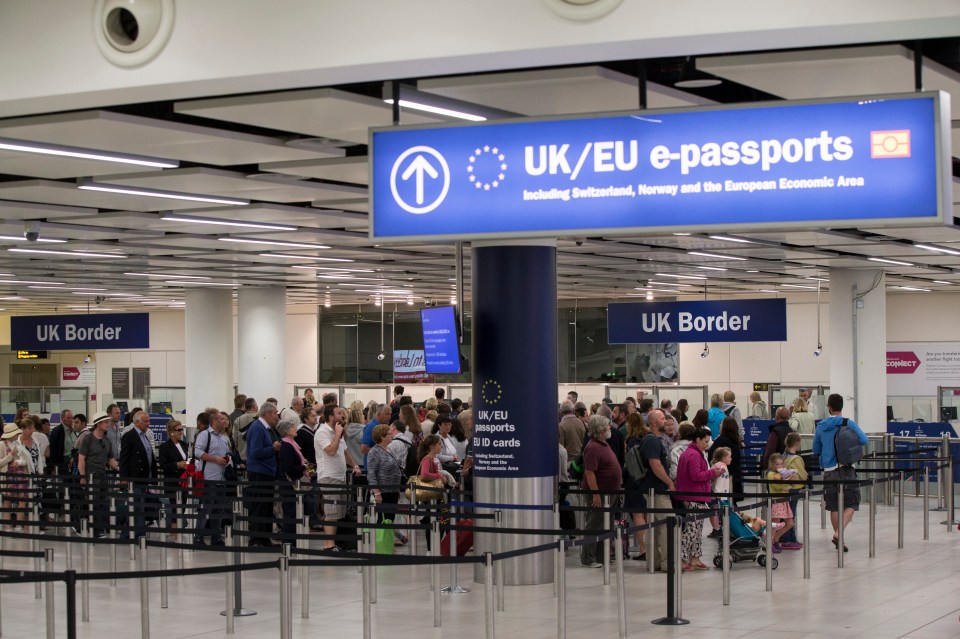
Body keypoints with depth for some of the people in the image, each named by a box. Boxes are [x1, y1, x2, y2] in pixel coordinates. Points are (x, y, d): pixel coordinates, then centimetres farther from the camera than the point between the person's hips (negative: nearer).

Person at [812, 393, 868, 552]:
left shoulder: (821, 426, 4)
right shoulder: (848, 424, -5)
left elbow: (815, 450, 13)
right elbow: (864, 440, -9)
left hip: (829, 471, 3)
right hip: (847, 470, -3)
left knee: (834, 507, 13)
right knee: (851, 505, 2)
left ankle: (839, 540, 18)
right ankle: (839, 533, -17)